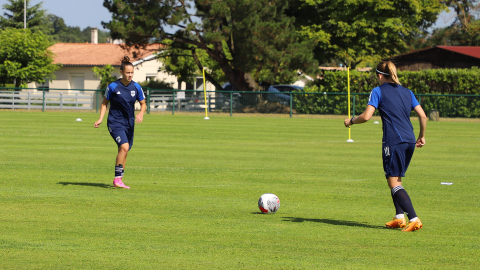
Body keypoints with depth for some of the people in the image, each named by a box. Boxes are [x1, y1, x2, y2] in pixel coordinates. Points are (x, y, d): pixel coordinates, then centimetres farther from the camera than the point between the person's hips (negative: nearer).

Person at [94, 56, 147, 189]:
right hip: (115, 122, -5)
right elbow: (105, 103, 4)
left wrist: (141, 113, -12)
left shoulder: (136, 87, 0)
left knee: (124, 151, 10)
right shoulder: (113, 87, -9)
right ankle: (117, 178, -19)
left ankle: (119, 180, 23)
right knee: (124, 147, -23)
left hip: (129, 123, 5)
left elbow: (143, 104, 10)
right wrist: (100, 119, -6)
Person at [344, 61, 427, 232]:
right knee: (396, 180, 20)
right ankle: (399, 217, 13)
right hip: (409, 141, 7)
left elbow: (366, 116, -10)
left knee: (394, 183, -5)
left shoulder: (378, 92, -1)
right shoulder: (407, 92, 16)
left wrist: (351, 121, 8)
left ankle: (414, 219, -17)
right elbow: (422, 116, 13)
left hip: (393, 141, -7)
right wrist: (422, 136, 26)